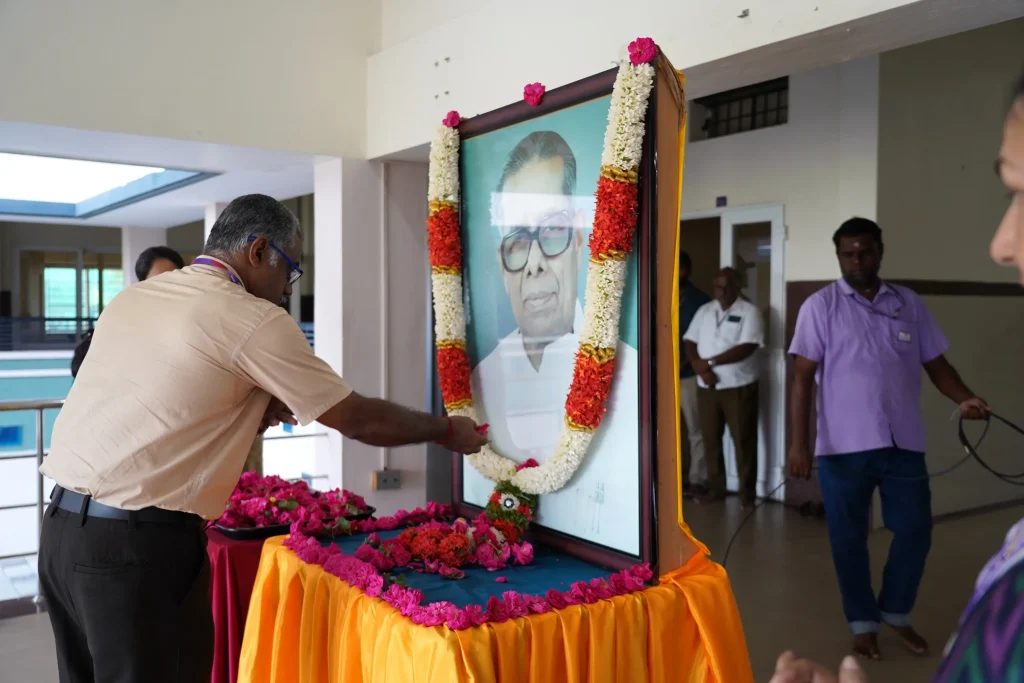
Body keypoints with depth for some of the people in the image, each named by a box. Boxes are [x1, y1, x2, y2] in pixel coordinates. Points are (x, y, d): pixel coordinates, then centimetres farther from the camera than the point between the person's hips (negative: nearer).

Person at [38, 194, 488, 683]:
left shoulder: (133, 297, 11)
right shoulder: (252, 319, -11)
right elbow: (358, 420, -5)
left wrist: (250, 411, 8)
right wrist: (448, 431, 8)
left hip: (63, 529, 8)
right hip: (138, 544, -8)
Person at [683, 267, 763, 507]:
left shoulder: (749, 312, -6)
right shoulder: (704, 311, 10)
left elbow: (746, 348, -17)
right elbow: (689, 342, 7)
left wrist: (711, 362, -15)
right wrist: (700, 368, -11)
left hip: (739, 387, -4)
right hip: (706, 387, 5)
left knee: (743, 440, 1)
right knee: (710, 439, 10)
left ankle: (747, 492, 11)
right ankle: (715, 488, 21)